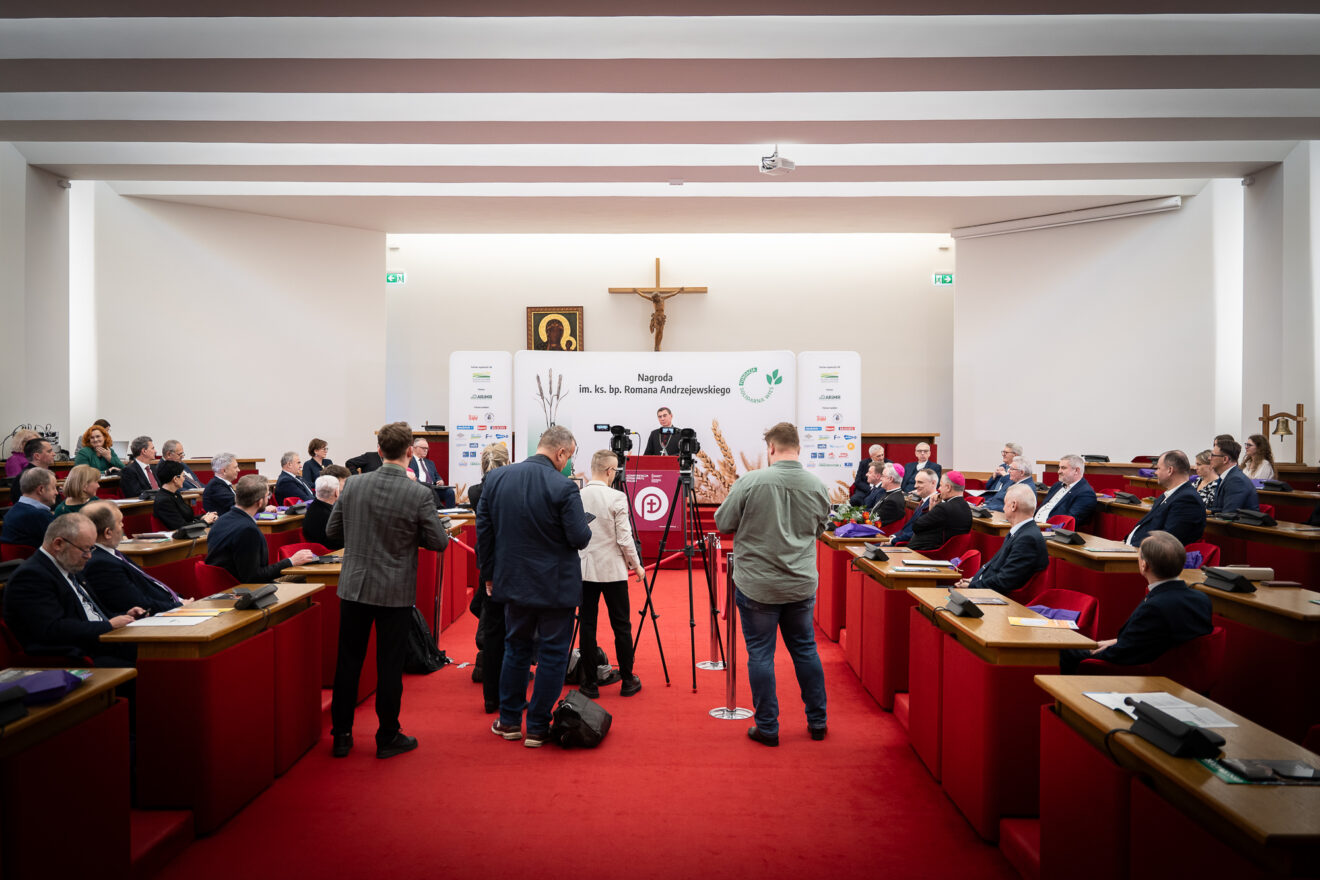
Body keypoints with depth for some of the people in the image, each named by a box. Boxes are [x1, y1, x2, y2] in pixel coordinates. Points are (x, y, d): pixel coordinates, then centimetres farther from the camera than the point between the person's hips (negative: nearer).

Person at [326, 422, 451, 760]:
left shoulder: (353, 485, -5)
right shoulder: (420, 494, -16)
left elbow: (333, 531, 5)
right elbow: (439, 541, -9)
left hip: (354, 586, 3)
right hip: (396, 592, -3)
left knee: (348, 662, 14)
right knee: (390, 665, 8)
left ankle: (341, 735, 24)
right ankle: (388, 738, 19)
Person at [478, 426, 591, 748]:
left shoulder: (495, 478, -2)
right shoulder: (563, 487, -19)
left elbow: (483, 531, 4)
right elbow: (580, 538, -17)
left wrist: (489, 573, 14)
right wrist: (585, 526, 6)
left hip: (514, 582, 5)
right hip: (555, 585, -5)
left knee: (515, 648, 20)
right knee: (552, 655, 9)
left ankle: (509, 721, 29)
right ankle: (537, 728, 15)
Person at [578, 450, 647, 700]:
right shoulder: (616, 498, -12)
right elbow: (624, 538, -11)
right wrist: (636, 565, 2)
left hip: (584, 569, 3)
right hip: (612, 570, -3)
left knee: (587, 625, 7)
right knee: (621, 626, 7)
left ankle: (590, 684, 12)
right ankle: (628, 681, 17)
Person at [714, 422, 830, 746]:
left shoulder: (750, 482, -15)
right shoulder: (818, 486, -3)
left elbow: (722, 524, -5)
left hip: (758, 587, -4)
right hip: (801, 585, 4)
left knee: (761, 655, 7)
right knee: (805, 650, 17)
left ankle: (767, 728, 15)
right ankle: (817, 722, 28)